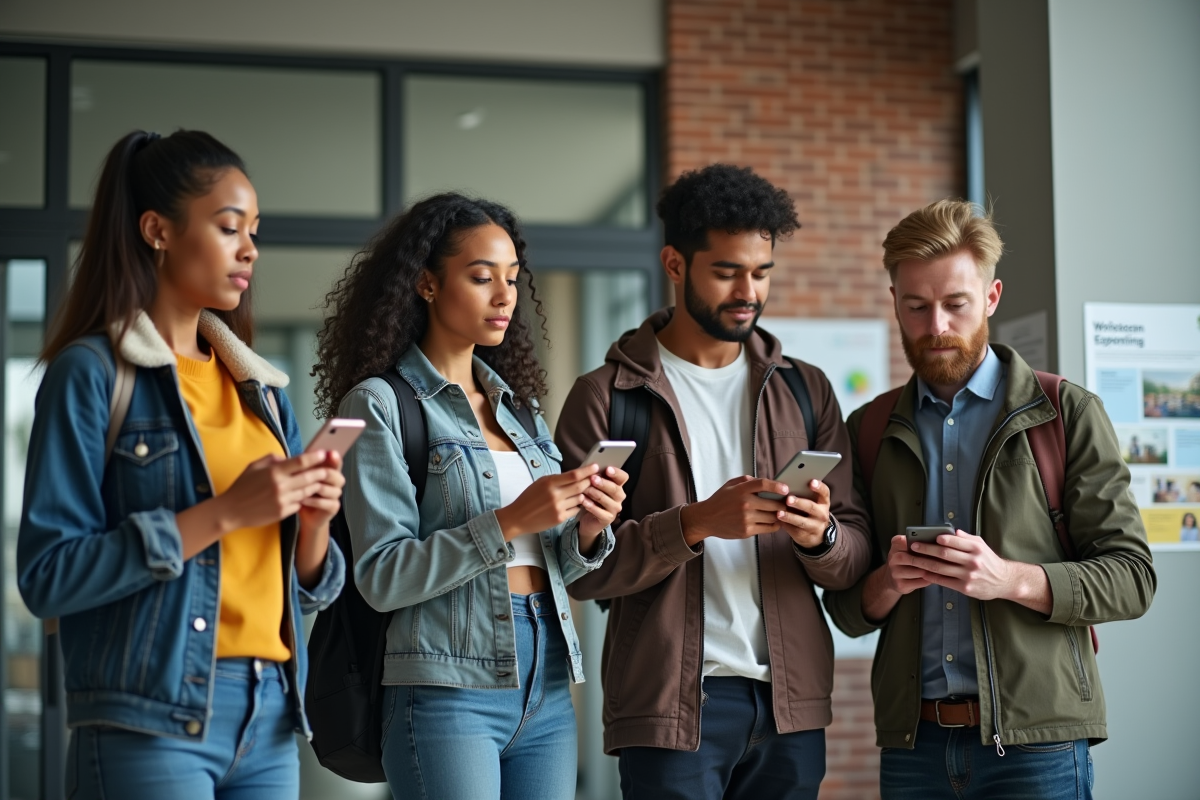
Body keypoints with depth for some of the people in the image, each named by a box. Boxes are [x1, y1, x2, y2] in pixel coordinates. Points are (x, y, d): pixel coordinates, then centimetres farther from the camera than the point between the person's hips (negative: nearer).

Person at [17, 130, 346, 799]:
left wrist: (313, 521, -5)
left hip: (271, 723, 6)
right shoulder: (92, 373, -4)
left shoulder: (261, 386, 13)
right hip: (152, 724, -6)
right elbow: (47, 576, -14)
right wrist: (221, 514, -17)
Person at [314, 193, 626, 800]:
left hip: (547, 685, 6)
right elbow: (381, 577, -12)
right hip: (449, 687, -6)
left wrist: (587, 531, -5)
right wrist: (508, 523, -19)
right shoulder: (381, 403, -4)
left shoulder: (518, 403, 14)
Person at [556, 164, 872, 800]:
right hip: (672, 701, -4)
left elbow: (855, 560, 9)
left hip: (791, 702, 4)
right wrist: (697, 523, -21)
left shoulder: (805, 391, 12)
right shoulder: (605, 397, 0)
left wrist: (822, 535, -13)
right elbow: (584, 567, -8)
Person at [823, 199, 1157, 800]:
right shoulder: (869, 431, 11)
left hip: (1034, 745, -3)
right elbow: (846, 611, 13)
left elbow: (1132, 579, -3)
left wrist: (1013, 580, -18)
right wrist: (887, 583, -9)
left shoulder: (1069, 414, 2)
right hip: (912, 743, 3)